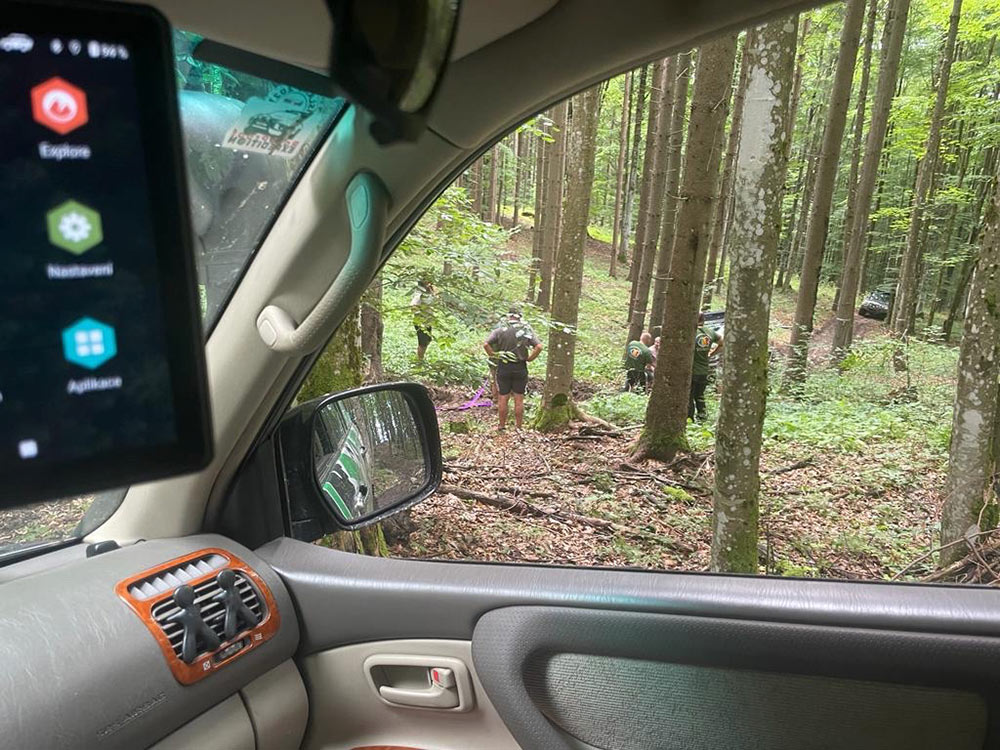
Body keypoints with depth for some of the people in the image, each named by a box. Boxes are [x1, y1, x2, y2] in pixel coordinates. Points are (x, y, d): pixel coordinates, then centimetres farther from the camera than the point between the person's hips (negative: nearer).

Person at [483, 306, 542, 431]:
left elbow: (486, 344, -14)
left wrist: (493, 355, -2)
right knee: (519, 400, 7)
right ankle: (518, 427, 13)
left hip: (503, 367, 0)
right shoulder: (527, 330, -2)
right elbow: (539, 347, -11)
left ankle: (502, 426, 15)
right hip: (520, 368, 1)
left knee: (503, 398, 8)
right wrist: (529, 358, -1)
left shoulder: (500, 330, -5)